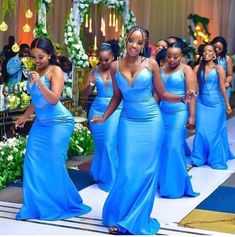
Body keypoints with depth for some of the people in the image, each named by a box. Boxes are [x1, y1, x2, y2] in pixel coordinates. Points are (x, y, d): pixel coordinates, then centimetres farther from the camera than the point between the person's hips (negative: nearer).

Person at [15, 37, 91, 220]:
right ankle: (38, 204, 14)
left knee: (53, 164, -5)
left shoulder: (55, 71, -10)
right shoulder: (35, 72, 11)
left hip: (58, 123, -7)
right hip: (40, 123, 7)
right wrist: (25, 116, 27)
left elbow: (54, 99, -21)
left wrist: (40, 84, -32)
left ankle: (64, 204, 12)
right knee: (33, 162, 3)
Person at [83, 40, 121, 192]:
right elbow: (86, 93, 5)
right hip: (97, 110, 4)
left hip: (115, 110, -4)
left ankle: (109, 179, 9)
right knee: (99, 144, 11)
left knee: (110, 144, -5)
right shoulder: (94, 71, 6)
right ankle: (99, 174, 29)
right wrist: (90, 84, -13)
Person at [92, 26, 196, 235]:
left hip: (151, 121, 0)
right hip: (128, 122, 1)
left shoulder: (151, 64, -4)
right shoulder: (115, 66, 1)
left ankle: (137, 217, 19)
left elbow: (163, 94, 0)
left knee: (147, 170, 3)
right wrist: (104, 117, 7)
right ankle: (118, 215, 15)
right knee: (128, 171, -3)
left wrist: (182, 98, -15)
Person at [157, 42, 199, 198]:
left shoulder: (186, 70, -5)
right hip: (163, 113, 5)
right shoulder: (162, 70, 11)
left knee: (174, 147, -6)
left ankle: (176, 185, 4)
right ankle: (162, 180, 21)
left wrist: (192, 116, -17)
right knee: (163, 147, 8)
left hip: (179, 114, -5)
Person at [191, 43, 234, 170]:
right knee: (201, 131, 2)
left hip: (216, 104, -2)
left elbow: (222, 88, -5)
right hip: (201, 103, 2)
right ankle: (199, 158, 16)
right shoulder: (198, 68, 1)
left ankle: (216, 159, 18)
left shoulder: (219, 68, -5)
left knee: (215, 131, 5)